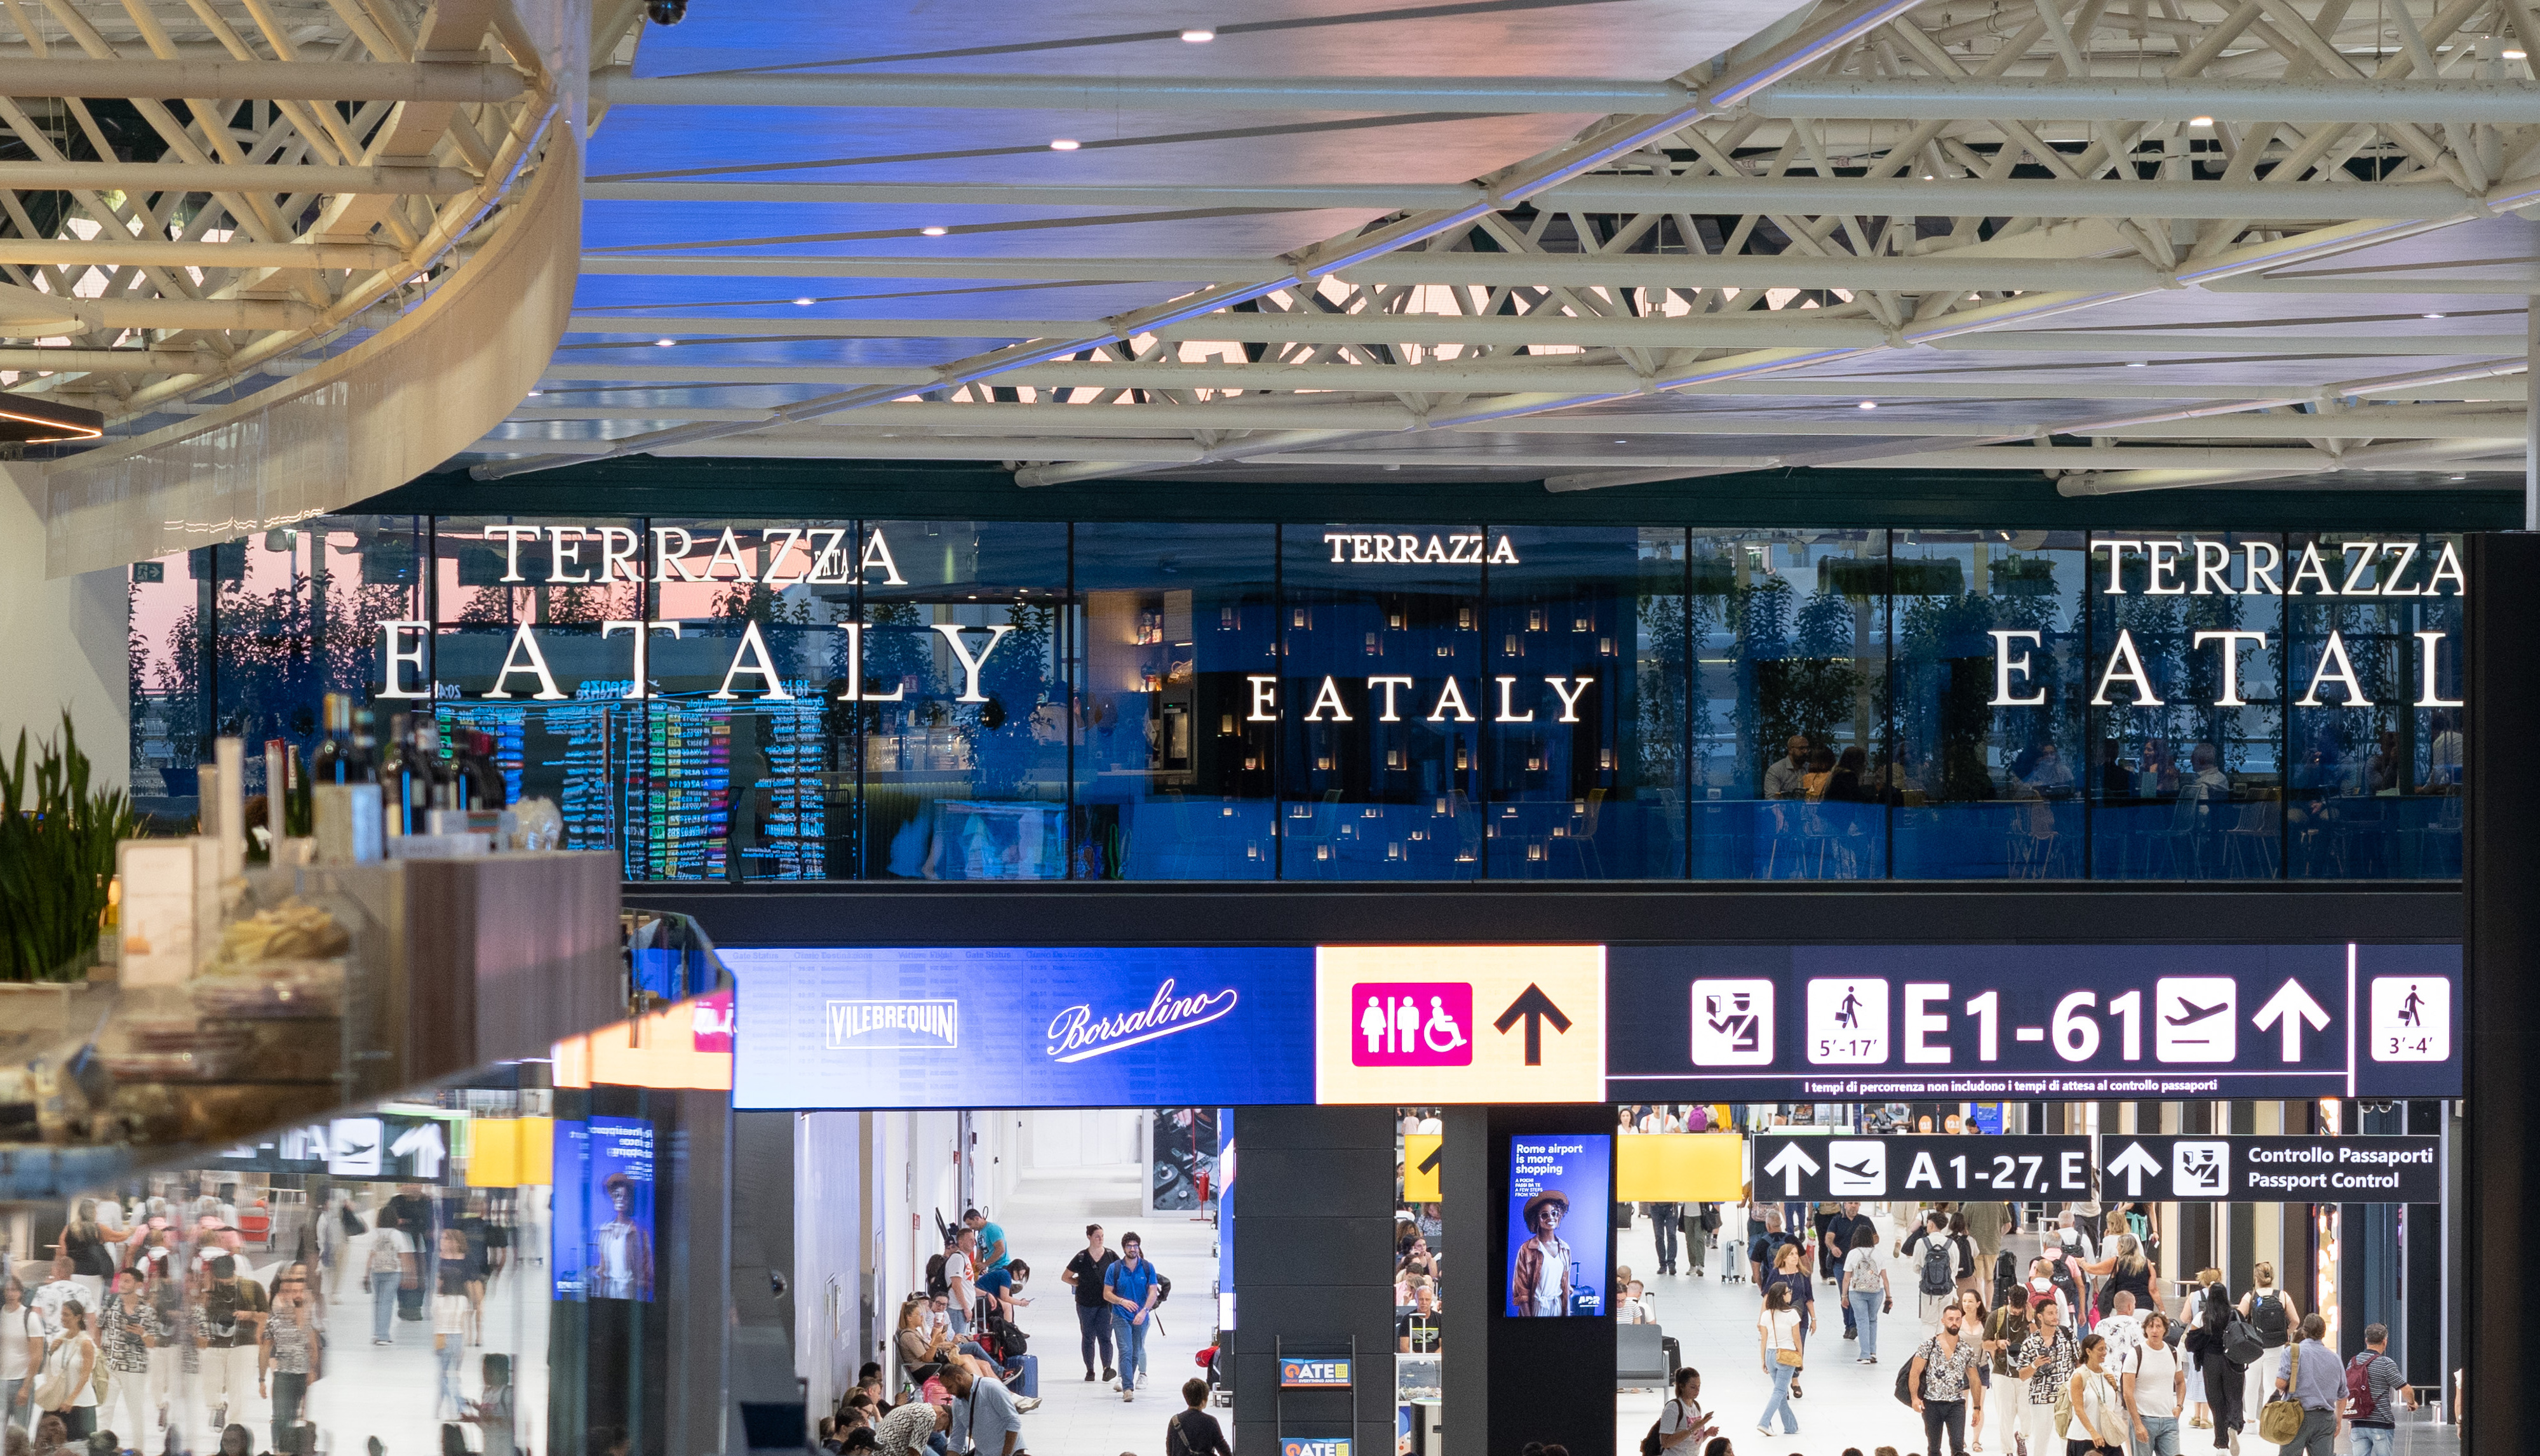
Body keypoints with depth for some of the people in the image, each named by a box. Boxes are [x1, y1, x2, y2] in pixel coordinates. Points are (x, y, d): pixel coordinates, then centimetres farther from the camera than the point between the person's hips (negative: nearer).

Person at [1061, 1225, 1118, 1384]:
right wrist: (1080, 1284, -2)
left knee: (1105, 1337, -10)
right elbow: (1066, 1277, 7)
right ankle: (1090, 1371, 13)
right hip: (1086, 1304, 0)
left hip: (1106, 1303, 0)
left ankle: (1107, 1368, -17)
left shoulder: (1111, 1256, 2)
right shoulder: (1082, 1257, -1)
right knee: (1088, 1338, 6)